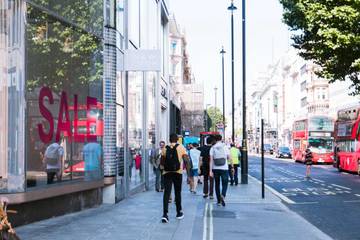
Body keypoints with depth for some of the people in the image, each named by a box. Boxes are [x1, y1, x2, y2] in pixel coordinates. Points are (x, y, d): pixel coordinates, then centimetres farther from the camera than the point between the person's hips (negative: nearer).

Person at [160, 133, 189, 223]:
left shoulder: (165, 148, 7)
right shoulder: (181, 147, 2)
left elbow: (162, 162, 10)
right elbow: (186, 159, -7)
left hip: (167, 172, 1)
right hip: (178, 172, -1)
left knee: (167, 192, -4)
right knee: (178, 192, 13)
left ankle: (165, 214, -17)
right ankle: (179, 213, 24)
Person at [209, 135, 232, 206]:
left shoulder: (212, 148, -1)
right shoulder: (225, 147, -1)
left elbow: (211, 160, -6)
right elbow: (229, 158, 1)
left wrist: (210, 171, -7)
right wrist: (232, 166, 11)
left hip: (215, 169, 1)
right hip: (224, 168, -1)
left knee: (217, 184, 13)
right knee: (225, 184, 4)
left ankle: (219, 201, 16)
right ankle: (223, 195, -24)